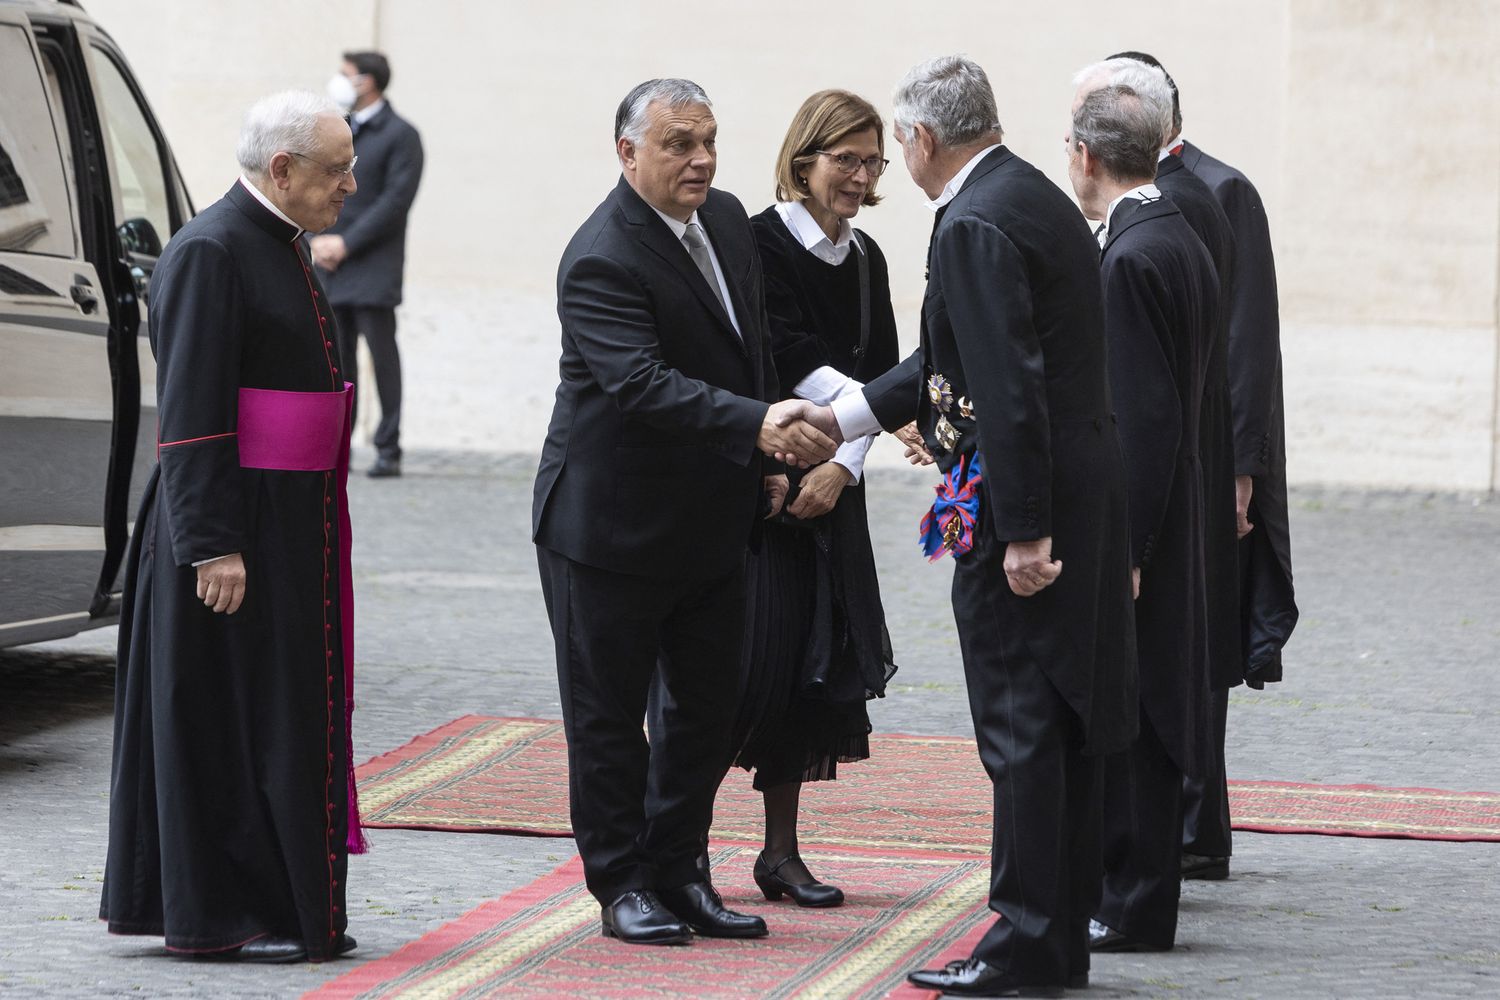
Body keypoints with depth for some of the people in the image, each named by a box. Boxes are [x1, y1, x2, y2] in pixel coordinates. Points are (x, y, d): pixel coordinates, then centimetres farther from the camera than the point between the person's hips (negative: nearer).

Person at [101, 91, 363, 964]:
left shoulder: (285, 246, 14)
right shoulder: (211, 253, -15)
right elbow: (191, 412, -19)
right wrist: (213, 547, -23)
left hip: (295, 526, 9)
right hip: (234, 526, -9)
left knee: (288, 715, 12)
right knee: (229, 719, -3)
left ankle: (292, 910, 19)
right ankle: (218, 917, 3)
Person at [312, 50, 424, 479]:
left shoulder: (400, 135, -3)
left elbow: (395, 200, -10)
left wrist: (346, 242, -14)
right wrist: (317, 239, -3)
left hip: (372, 269, -6)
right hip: (329, 267, 6)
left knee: (382, 354, -5)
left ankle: (388, 450, -3)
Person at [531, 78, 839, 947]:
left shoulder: (729, 222, 4)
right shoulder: (601, 260, -23)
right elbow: (643, 383, -34)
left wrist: (769, 459, 12)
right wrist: (761, 427, -43)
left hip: (713, 520, 8)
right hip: (614, 524, -8)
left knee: (710, 709, 12)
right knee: (609, 714, 5)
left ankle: (677, 871, 24)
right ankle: (622, 884, 15)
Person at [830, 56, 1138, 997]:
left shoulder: (975, 227, -17)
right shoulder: (1041, 200, 14)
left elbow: (1011, 389, -23)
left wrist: (1024, 532, -22)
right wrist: (845, 418, 25)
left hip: (1027, 500, -10)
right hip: (1088, 487, 10)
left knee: (1022, 726, -4)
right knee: (1065, 722, 14)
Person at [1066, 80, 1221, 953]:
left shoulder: (1133, 259, -19)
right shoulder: (1183, 243, 11)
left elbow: (1144, 415, -22)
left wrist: (1122, 552, -20)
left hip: (1132, 526, -10)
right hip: (1163, 527, 10)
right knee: (1134, 712, 15)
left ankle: (1135, 910, 2)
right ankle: (1132, 891, 22)